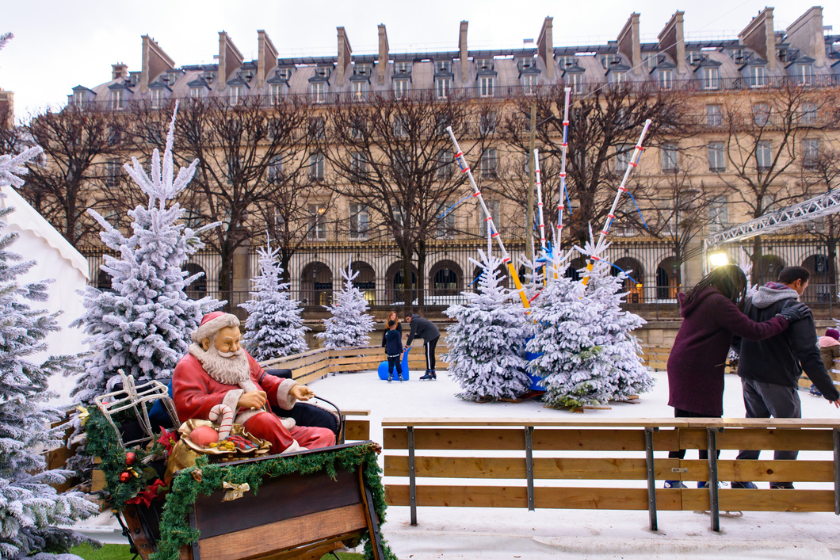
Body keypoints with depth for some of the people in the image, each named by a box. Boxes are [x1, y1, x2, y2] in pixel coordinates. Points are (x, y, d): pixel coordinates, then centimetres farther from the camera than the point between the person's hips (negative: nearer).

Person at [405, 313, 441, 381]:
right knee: (431, 354, 13)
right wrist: (411, 336, 16)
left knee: (428, 354, -10)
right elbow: (420, 334, 27)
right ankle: (433, 373, 15)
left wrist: (407, 344, -7)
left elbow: (412, 334, -10)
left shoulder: (414, 321, -4)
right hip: (436, 334, 10)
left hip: (431, 335, -10)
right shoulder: (418, 319, 25)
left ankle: (429, 373, -13)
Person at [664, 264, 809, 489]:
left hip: (680, 369, 10)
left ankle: (672, 479, 23)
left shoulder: (699, 300, 13)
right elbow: (754, 331, -17)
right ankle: (706, 483, 10)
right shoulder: (719, 303, -15)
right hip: (700, 375, -9)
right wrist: (784, 318, -5)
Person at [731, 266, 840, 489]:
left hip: (748, 376, 7)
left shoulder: (751, 302, 7)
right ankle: (781, 484, 12)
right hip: (778, 380, -7)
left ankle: (741, 479, 25)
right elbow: (809, 355, -20)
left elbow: (735, 339, 14)